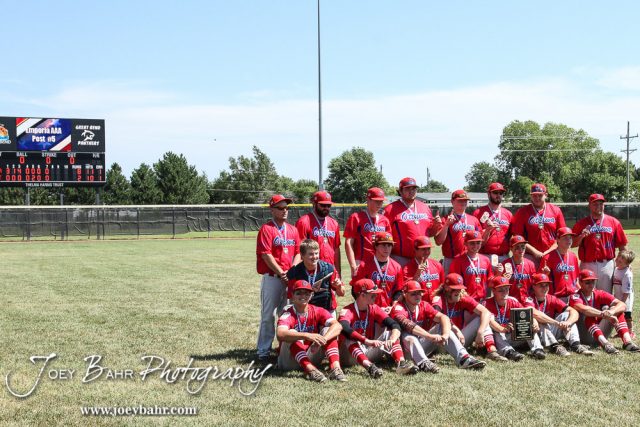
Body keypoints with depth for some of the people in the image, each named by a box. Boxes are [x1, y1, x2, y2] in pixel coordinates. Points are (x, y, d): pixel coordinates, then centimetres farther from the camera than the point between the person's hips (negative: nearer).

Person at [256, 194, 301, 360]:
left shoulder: (292, 229, 13)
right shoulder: (266, 229, -5)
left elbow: (298, 253, 11)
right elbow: (266, 255, -12)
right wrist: (281, 273, -13)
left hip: (290, 278, 5)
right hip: (271, 277, -5)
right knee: (268, 315, -2)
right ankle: (264, 351, 2)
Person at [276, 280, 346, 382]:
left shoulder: (317, 312, -2)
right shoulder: (288, 315, -14)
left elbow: (337, 326, -19)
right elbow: (280, 334, -37)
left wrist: (323, 339, -39)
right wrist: (307, 336, -49)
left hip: (311, 358, 4)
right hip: (290, 362, -4)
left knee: (328, 329, -13)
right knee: (292, 333, -30)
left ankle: (335, 367, -35)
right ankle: (311, 370, -48)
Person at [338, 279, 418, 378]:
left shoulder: (374, 309, 0)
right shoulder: (347, 311, -17)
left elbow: (395, 325, -12)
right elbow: (345, 329, -40)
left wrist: (392, 340, -35)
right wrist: (368, 341, -51)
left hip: (369, 354, 5)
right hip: (350, 356, -5)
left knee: (390, 332, -11)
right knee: (351, 338, -33)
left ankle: (401, 363, -33)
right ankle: (369, 367, -53)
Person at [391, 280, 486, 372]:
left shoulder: (424, 305, 2)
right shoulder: (398, 308, -15)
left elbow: (443, 317, -14)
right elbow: (408, 325, -36)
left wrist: (446, 335, -35)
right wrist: (430, 336, -47)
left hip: (422, 346, 5)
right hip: (406, 348, -5)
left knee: (442, 326, -12)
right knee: (408, 334, -35)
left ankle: (463, 358, -29)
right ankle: (423, 363, -56)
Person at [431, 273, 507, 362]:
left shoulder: (464, 299, 0)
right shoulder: (438, 299, -10)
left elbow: (486, 312, -13)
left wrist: (480, 333, -29)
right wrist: (456, 330, -43)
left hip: (460, 341, 4)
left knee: (481, 318, -9)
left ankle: (492, 351, -25)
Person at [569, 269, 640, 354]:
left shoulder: (600, 294, 3)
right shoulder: (575, 297, -10)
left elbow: (623, 305, -12)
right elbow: (583, 309, -36)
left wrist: (611, 312, -34)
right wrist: (603, 314, -47)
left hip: (600, 334, 5)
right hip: (583, 336, -5)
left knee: (616, 309, -11)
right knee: (589, 314, -30)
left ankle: (627, 341, -30)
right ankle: (605, 344, -48)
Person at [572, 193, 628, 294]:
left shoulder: (614, 222, 6)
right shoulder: (581, 223, 5)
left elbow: (622, 245, 6)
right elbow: (573, 243, 4)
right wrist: (581, 236, -15)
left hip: (607, 265, 1)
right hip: (587, 265, 0)